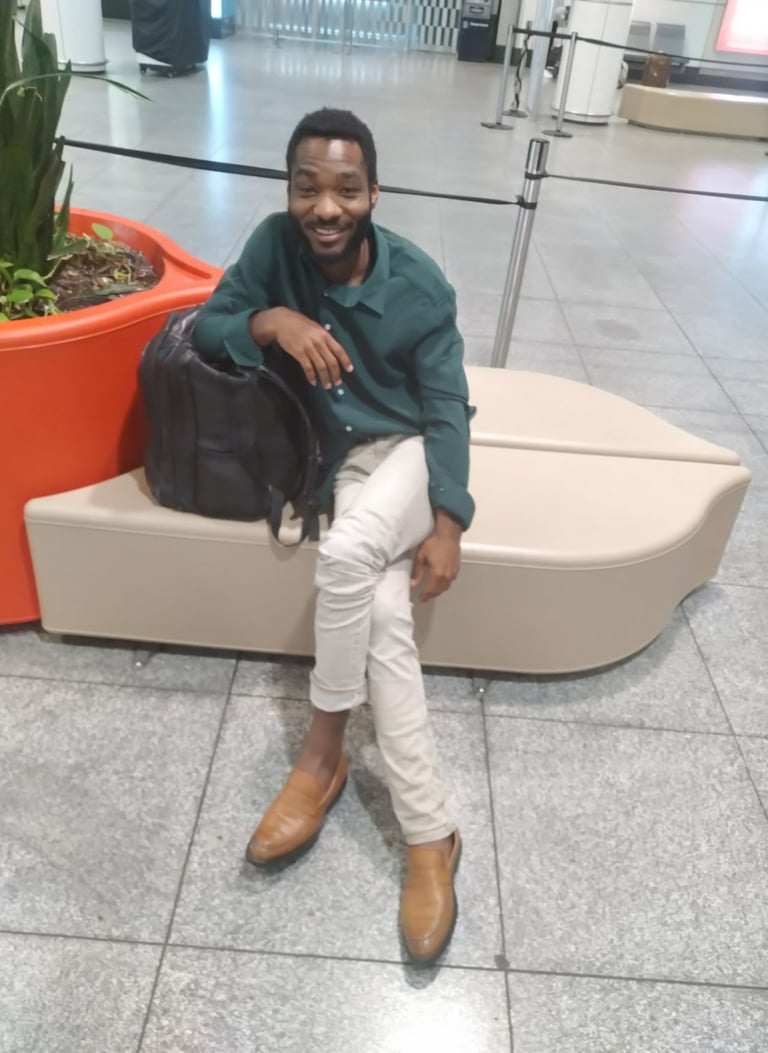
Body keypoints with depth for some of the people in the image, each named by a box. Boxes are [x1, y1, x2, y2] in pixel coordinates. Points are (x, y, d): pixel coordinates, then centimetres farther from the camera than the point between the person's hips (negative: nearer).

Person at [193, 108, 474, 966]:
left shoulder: (419, 284, -12)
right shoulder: (276, 243, -5)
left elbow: (447, 407, -9)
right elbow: (207, 326, 1)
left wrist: (447, 524, -18)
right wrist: (274, 321, -21)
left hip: (413, 448, -2)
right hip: (342, 457, 3)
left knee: (346, 555, -34)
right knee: (383, 618, -21)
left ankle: (321, 755, -13)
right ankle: (429, 834, -15)